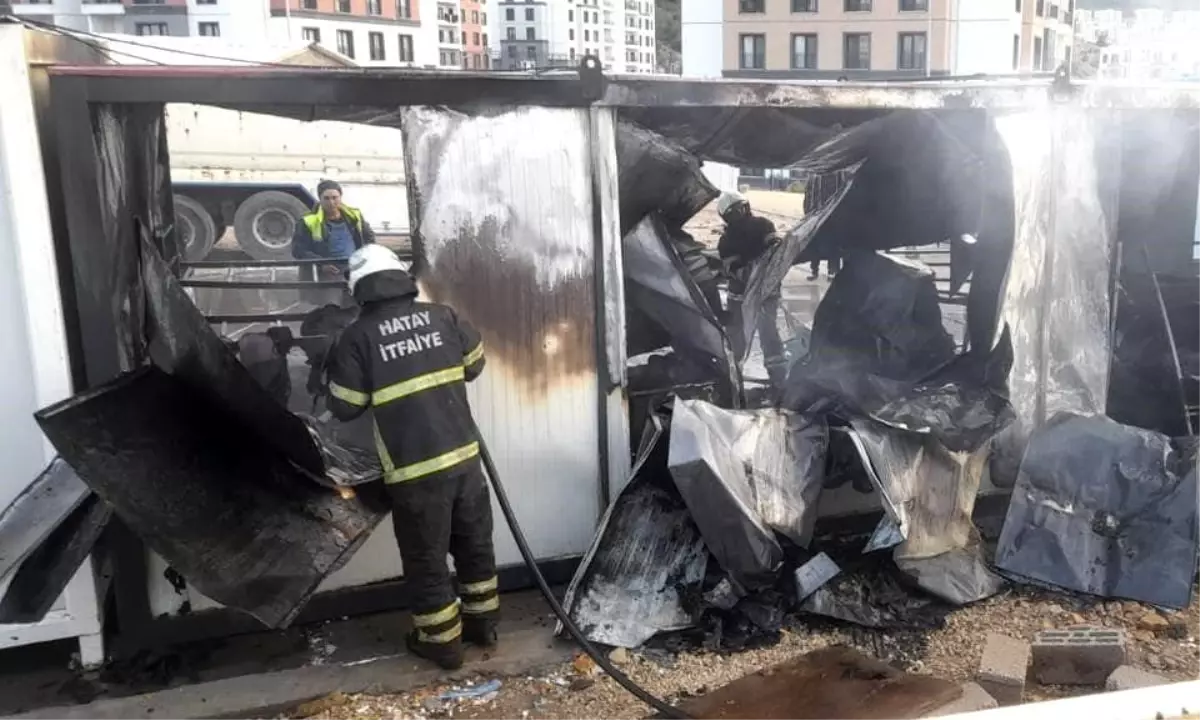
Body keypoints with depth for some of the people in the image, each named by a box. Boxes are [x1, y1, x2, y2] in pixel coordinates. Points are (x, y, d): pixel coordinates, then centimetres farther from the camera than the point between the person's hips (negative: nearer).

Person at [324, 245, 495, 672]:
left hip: (414, 469, -4)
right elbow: (475, 363, 17)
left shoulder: (358, 336, -7)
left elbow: (344, 408, -3)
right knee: (475, 543, 20)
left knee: (425, 559, 12)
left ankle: (442, 642, 24)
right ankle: (482, 623, 34)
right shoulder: (441, 316, 3)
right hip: (464, 454, 4)